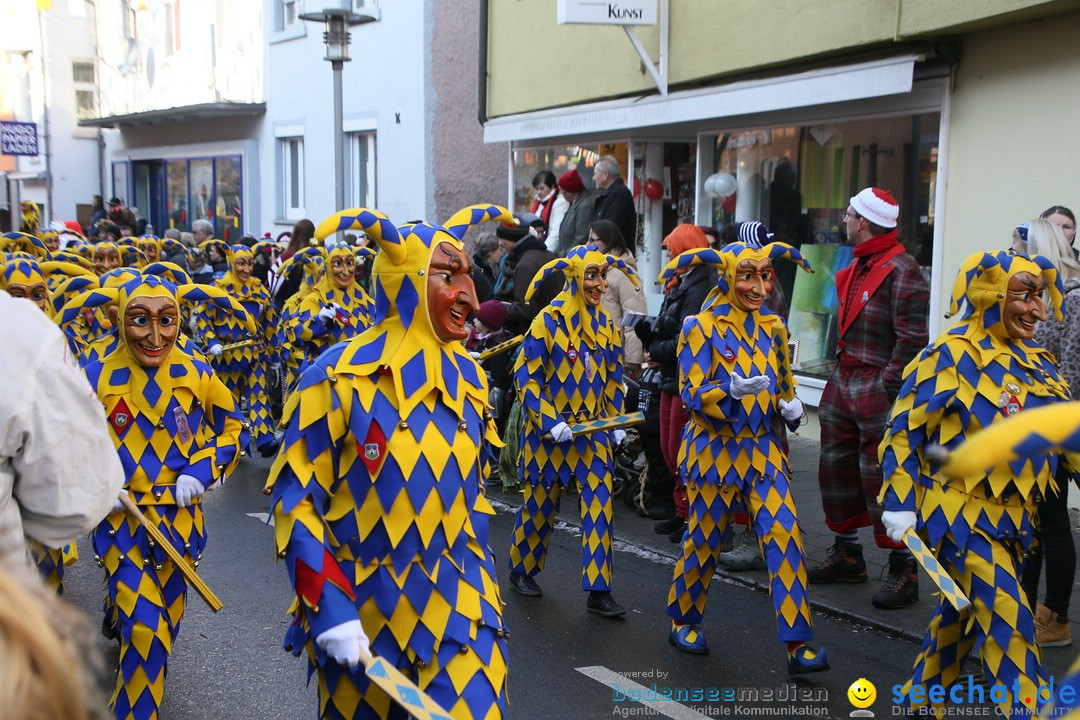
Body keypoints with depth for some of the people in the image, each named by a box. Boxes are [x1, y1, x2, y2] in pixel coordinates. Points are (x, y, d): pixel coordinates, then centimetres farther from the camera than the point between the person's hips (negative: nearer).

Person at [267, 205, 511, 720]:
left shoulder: (468, 378, 3)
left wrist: (484, 588, 13)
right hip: (358, 611, -3)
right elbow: (295, 499, -13)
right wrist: (329, 609, -19)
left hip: (458, 610, 4)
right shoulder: (339, 378, -14)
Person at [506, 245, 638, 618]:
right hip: (549, 433, -4)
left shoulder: (606, 324, 5)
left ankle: (598, 591, 3)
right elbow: (526, 377, -13)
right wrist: (551, 422, -19)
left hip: (593, 433, 4)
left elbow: (613, 380, 14)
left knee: (599, 506, -2)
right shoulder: (549, 321, -12)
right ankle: (521, 570, 31)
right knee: (540, 503, 9)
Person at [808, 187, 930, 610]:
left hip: (878, 389, -10)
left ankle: (903, 571, 4)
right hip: (844, 381, 10)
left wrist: (886, 387, -21)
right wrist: (843, 374, 17)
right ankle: (847, 555, 30)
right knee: (836, 466, 15)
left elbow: (912, 340, -19)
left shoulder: (901, 271, -14)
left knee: (881, 476, -7)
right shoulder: (858, 267, 16)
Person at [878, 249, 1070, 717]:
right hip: (962, 513, -7)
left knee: (961, 611, 19)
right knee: (1009, 622, -9)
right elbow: (904, 428, -13)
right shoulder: (954, 354, -13)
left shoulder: (1036, 360, 8)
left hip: (1011, 515, 8)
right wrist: (899, 503, -16)